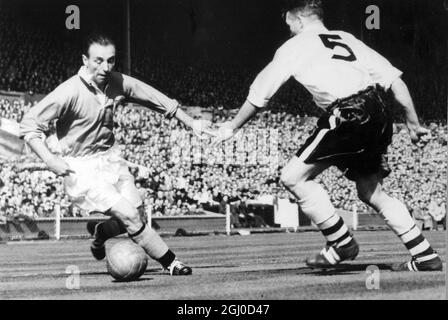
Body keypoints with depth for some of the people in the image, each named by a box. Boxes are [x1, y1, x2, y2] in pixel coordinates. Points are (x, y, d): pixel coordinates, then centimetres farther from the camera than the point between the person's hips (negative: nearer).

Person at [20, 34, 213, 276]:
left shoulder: (118, 83, -4)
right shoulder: (70, 91, -21)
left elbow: (157, 100, 10)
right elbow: (29, 125, -19)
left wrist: (191, 122, 10)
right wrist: (50, 160, -27)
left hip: (111, 158, 6)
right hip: (81, 167, -6)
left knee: (136, 212, 1)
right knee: (129, 215, -16)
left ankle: (101, 233, 34)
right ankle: (170, 262, -2)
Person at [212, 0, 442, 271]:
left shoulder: (296, 46, 11)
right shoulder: (347, 39, 26)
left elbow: (259, 96, 16)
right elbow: (395, 79, 17)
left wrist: (233, 127, 30)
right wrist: (413, 123, 21)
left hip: (349, 115, -7)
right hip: (380, 112, 7)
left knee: (294, 177, 1)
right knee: (371, 191, 21)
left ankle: (342, 242, 1)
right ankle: (425, 256, 19)